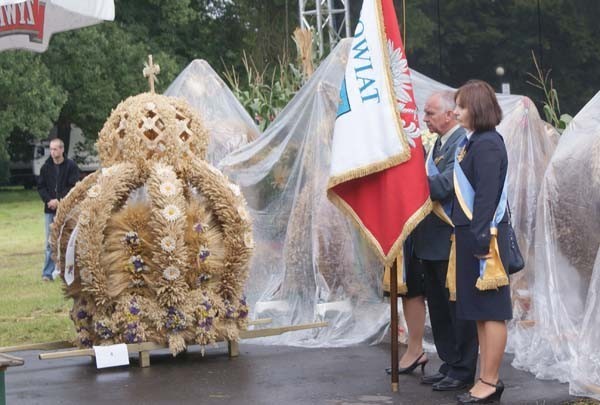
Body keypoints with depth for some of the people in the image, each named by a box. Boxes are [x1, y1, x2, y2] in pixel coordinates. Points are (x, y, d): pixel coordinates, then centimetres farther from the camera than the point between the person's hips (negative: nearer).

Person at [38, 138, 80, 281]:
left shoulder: (71, 166, -5)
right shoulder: (46, 167, 5)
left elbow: (73, 187, -10)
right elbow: (40, 186, 6)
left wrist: (59, 200, -16)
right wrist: (48, 200, -10)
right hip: (50, 210, 3)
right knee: (50, 242, 2)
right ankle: (48, 273, 3)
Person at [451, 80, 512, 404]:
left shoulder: (487, 145, -15)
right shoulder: (472, 142, 14)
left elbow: (487, 196, -20)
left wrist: (480, 240, -21)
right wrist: (467, 237, 15)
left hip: (484, 236, -10)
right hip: (471, 234, 10)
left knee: (490, 310, -3)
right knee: (480, 311, 13)